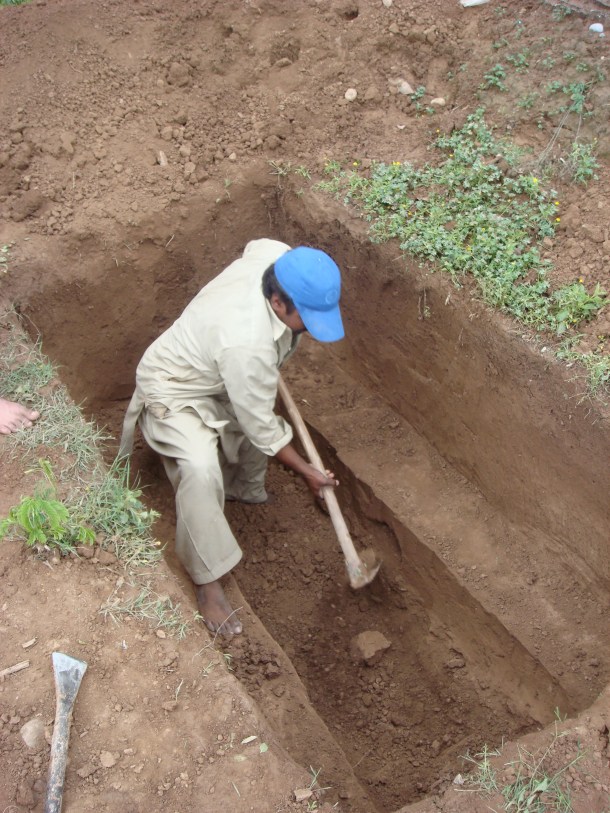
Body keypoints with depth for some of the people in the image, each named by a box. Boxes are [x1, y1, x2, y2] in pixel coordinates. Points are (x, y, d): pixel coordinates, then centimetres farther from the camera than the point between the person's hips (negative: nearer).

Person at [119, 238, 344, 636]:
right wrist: (307, 471, -14)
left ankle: (243, 489, 50)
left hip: (216, 376, 9)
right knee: (201, 468, -31)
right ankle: (208, 584, -18)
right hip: (174, 391, -9)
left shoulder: (281, 258, -21)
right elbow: (262, 427, -28)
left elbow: (256, 245, 7)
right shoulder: (248, 345, -41)